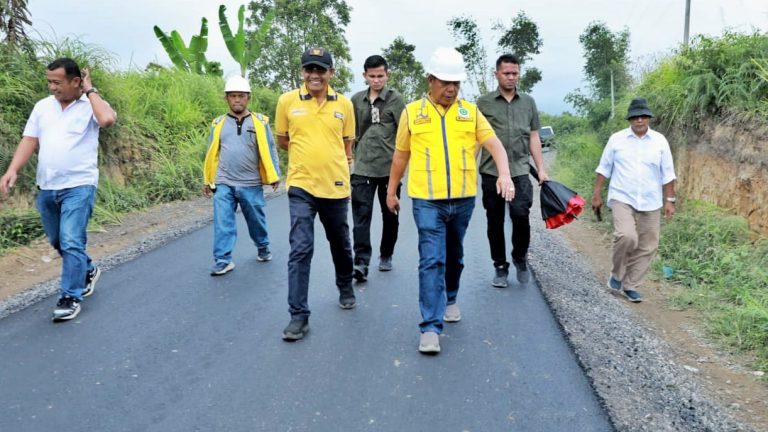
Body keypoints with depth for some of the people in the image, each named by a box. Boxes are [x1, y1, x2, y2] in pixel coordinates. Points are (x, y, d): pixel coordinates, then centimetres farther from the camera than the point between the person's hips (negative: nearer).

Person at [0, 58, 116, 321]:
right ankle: (87, 271, 41)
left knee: (71, 242, -10)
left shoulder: (90, 105, -5)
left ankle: (70, 297, -1)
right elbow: (29, 141, 8)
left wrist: (90, 91, -14)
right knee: (57, 241, 19)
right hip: (46, 187, 6)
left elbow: (108, 120, -28)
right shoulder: (42, 106, 10)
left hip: (78, 186, -6)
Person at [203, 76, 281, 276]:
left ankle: (263, 248, 35)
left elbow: (269, 150, 2)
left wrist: (274, 175, -4)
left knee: (257, 220, 12)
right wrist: (207, 180, 13)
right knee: (222, 223, -3)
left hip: (251, 184, -1)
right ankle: (223, 261, 2)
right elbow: (212, 154, 12)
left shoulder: (260, 122, 1)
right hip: (224, 184, 1)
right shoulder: (219, 123, 7)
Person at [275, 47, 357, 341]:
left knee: (340, 245, 17)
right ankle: (298, 316, -1)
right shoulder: (287, 101, -2)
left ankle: (346, 289, 43)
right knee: (300, 250, -8)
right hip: (301, 186, -2)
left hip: (336, 186, 2)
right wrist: (307, 155, 3)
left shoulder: (344, 104, 1)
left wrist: (330, 160, 4)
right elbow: (282, 140, 9)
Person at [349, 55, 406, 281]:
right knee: (361, 215, -8)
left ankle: (386, 256, 27)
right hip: (362, 168, 1)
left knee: (390, 215, 11)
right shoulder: (356, 100, 8)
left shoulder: (395, 99, -1)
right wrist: (351, 155, 13)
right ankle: (361, 262, -9)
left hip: (390, 167, -1)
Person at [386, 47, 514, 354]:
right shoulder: (412, 112, 3)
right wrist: (391, 191, 13)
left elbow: (494, 144, -1)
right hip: (427, 200, -2)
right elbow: (400, 155, 10)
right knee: (432, 260, -9)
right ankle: (431, 327, -7)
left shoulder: (470, 111, 6)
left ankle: (450, 300, 41)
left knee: (454, 257, 18)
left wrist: (504, 174, -18)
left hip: (463, 199, 3)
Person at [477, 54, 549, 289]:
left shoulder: (528, 102, 12)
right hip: (491, 172, 0)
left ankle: (520, 258, 12)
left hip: (520, 171, 1)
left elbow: (534, 137, 13)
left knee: (520, 214, -14)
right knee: (495, 222, 5)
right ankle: (500, 267, 19)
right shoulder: (484, 102, 5)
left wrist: (541, 169, 7)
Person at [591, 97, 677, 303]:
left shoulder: (659, 141, 5)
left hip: (650, 203, 3)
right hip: (622, 199, -3)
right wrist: (596, 195, 3)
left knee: (647, 247, 3)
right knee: (626, 236, -23)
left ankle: (630, 285, 18)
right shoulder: (616, 139, 2)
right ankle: (616, 275, 2)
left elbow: (667, 174, 8)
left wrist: (669, 200, 5)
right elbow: (604, 169, 6)